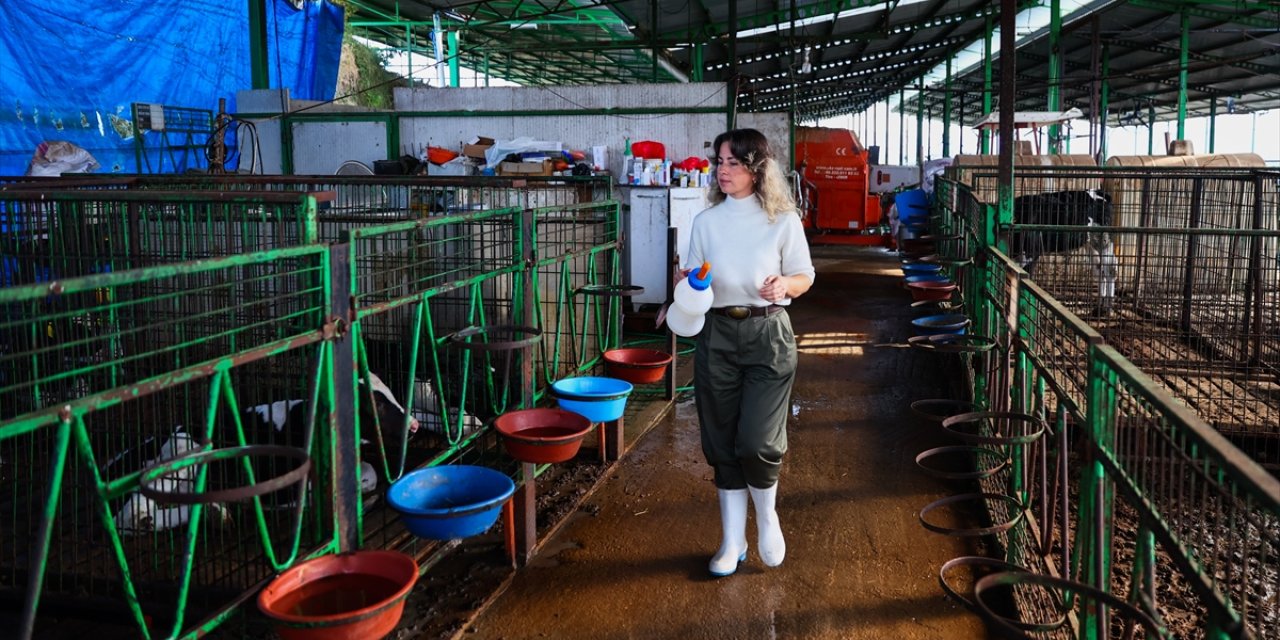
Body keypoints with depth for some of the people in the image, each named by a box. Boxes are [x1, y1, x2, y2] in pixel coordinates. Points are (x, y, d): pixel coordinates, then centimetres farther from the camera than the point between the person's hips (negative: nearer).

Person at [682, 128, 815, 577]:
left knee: (757, 442, -10)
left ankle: (767, 517, 21)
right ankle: (732, 541, 22)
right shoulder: (706, 221, 6)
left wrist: (784, 285, -17)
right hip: (717, 333, 3)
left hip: (767, 334, -3)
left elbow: (805, 277, 4)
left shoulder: (783, 220, -2)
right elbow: (691, 273, 12)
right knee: (722, 442, 7)